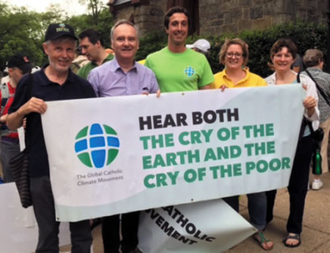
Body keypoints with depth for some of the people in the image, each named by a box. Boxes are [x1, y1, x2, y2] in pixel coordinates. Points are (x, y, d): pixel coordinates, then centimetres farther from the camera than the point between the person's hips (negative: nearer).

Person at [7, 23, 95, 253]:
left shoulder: (84, 87, 3)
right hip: (42, 171, -1)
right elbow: (11, 125, 3)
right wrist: (22, 110, -17)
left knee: (82, 231, 14)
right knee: (47, 234, 13)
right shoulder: (29, 83, -2)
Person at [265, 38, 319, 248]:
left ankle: (294, 229, 28)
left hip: (300, 142, -2)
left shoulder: (305, 82, -5)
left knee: (297, 186, 9)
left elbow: (313, 118, -5)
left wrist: (310, 108, -26)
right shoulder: (265, 83, 1)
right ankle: (265, 217, 40)